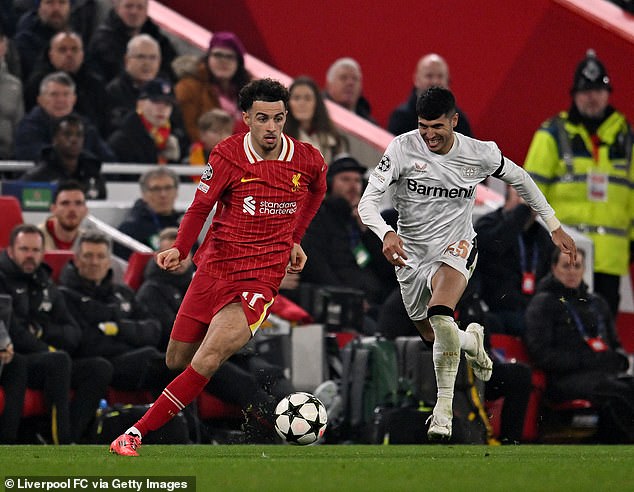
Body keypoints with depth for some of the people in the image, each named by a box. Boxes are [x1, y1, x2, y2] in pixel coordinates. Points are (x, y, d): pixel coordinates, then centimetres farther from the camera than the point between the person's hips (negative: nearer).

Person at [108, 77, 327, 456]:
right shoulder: (228, 155, -5)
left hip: (261, 279, -2)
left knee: (207, 361, -20)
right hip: (215, 267, 2)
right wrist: (179, 250, -20)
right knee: (177, 360, 7)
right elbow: (201, 207, -3)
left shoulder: (308, 160, -2)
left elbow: (317, 190, 23)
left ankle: (137, 432, -17)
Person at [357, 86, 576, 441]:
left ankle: (444, 406, -21)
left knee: (440, 315, -31)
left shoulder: (481, 154, -11)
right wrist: (386, 233, -39)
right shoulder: (402, 149, -16)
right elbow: (368, 201, -18)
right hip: (411, 254, 3)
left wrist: (555, 226, 12)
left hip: (455, 250, -2)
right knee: (433, 337, 14)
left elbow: (519, 178, 9)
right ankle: (472, 339, 51)